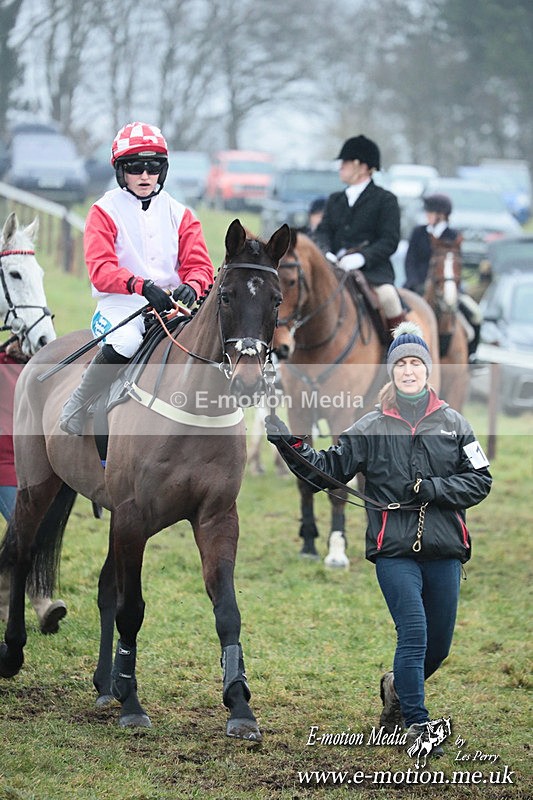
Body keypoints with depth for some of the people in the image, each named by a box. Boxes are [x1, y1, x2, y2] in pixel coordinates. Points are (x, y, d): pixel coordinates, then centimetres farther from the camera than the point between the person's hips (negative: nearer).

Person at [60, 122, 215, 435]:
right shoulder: (106, 211, 4)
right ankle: (77, 409, -17)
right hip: (120, 305, -4)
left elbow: (199, 265, 7)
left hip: (170, 305, 4)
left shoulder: (179, 214, 15)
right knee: (126, 342, -37)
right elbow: (100, 269, -10)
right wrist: (141, 285, -29)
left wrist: (190, 287, -19)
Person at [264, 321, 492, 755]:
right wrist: (290, 445, -12)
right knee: (413, 633, -16)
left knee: (438, 645, 12)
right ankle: (417, 724, -8)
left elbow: (480, 480, 5)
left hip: (444, 551, 3)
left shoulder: (453, 423, 7)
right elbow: (328, 469, 3)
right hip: (394, 550, -2)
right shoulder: (371, 427, 4)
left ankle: (398, 688, 41)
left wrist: (433, 489, -10)